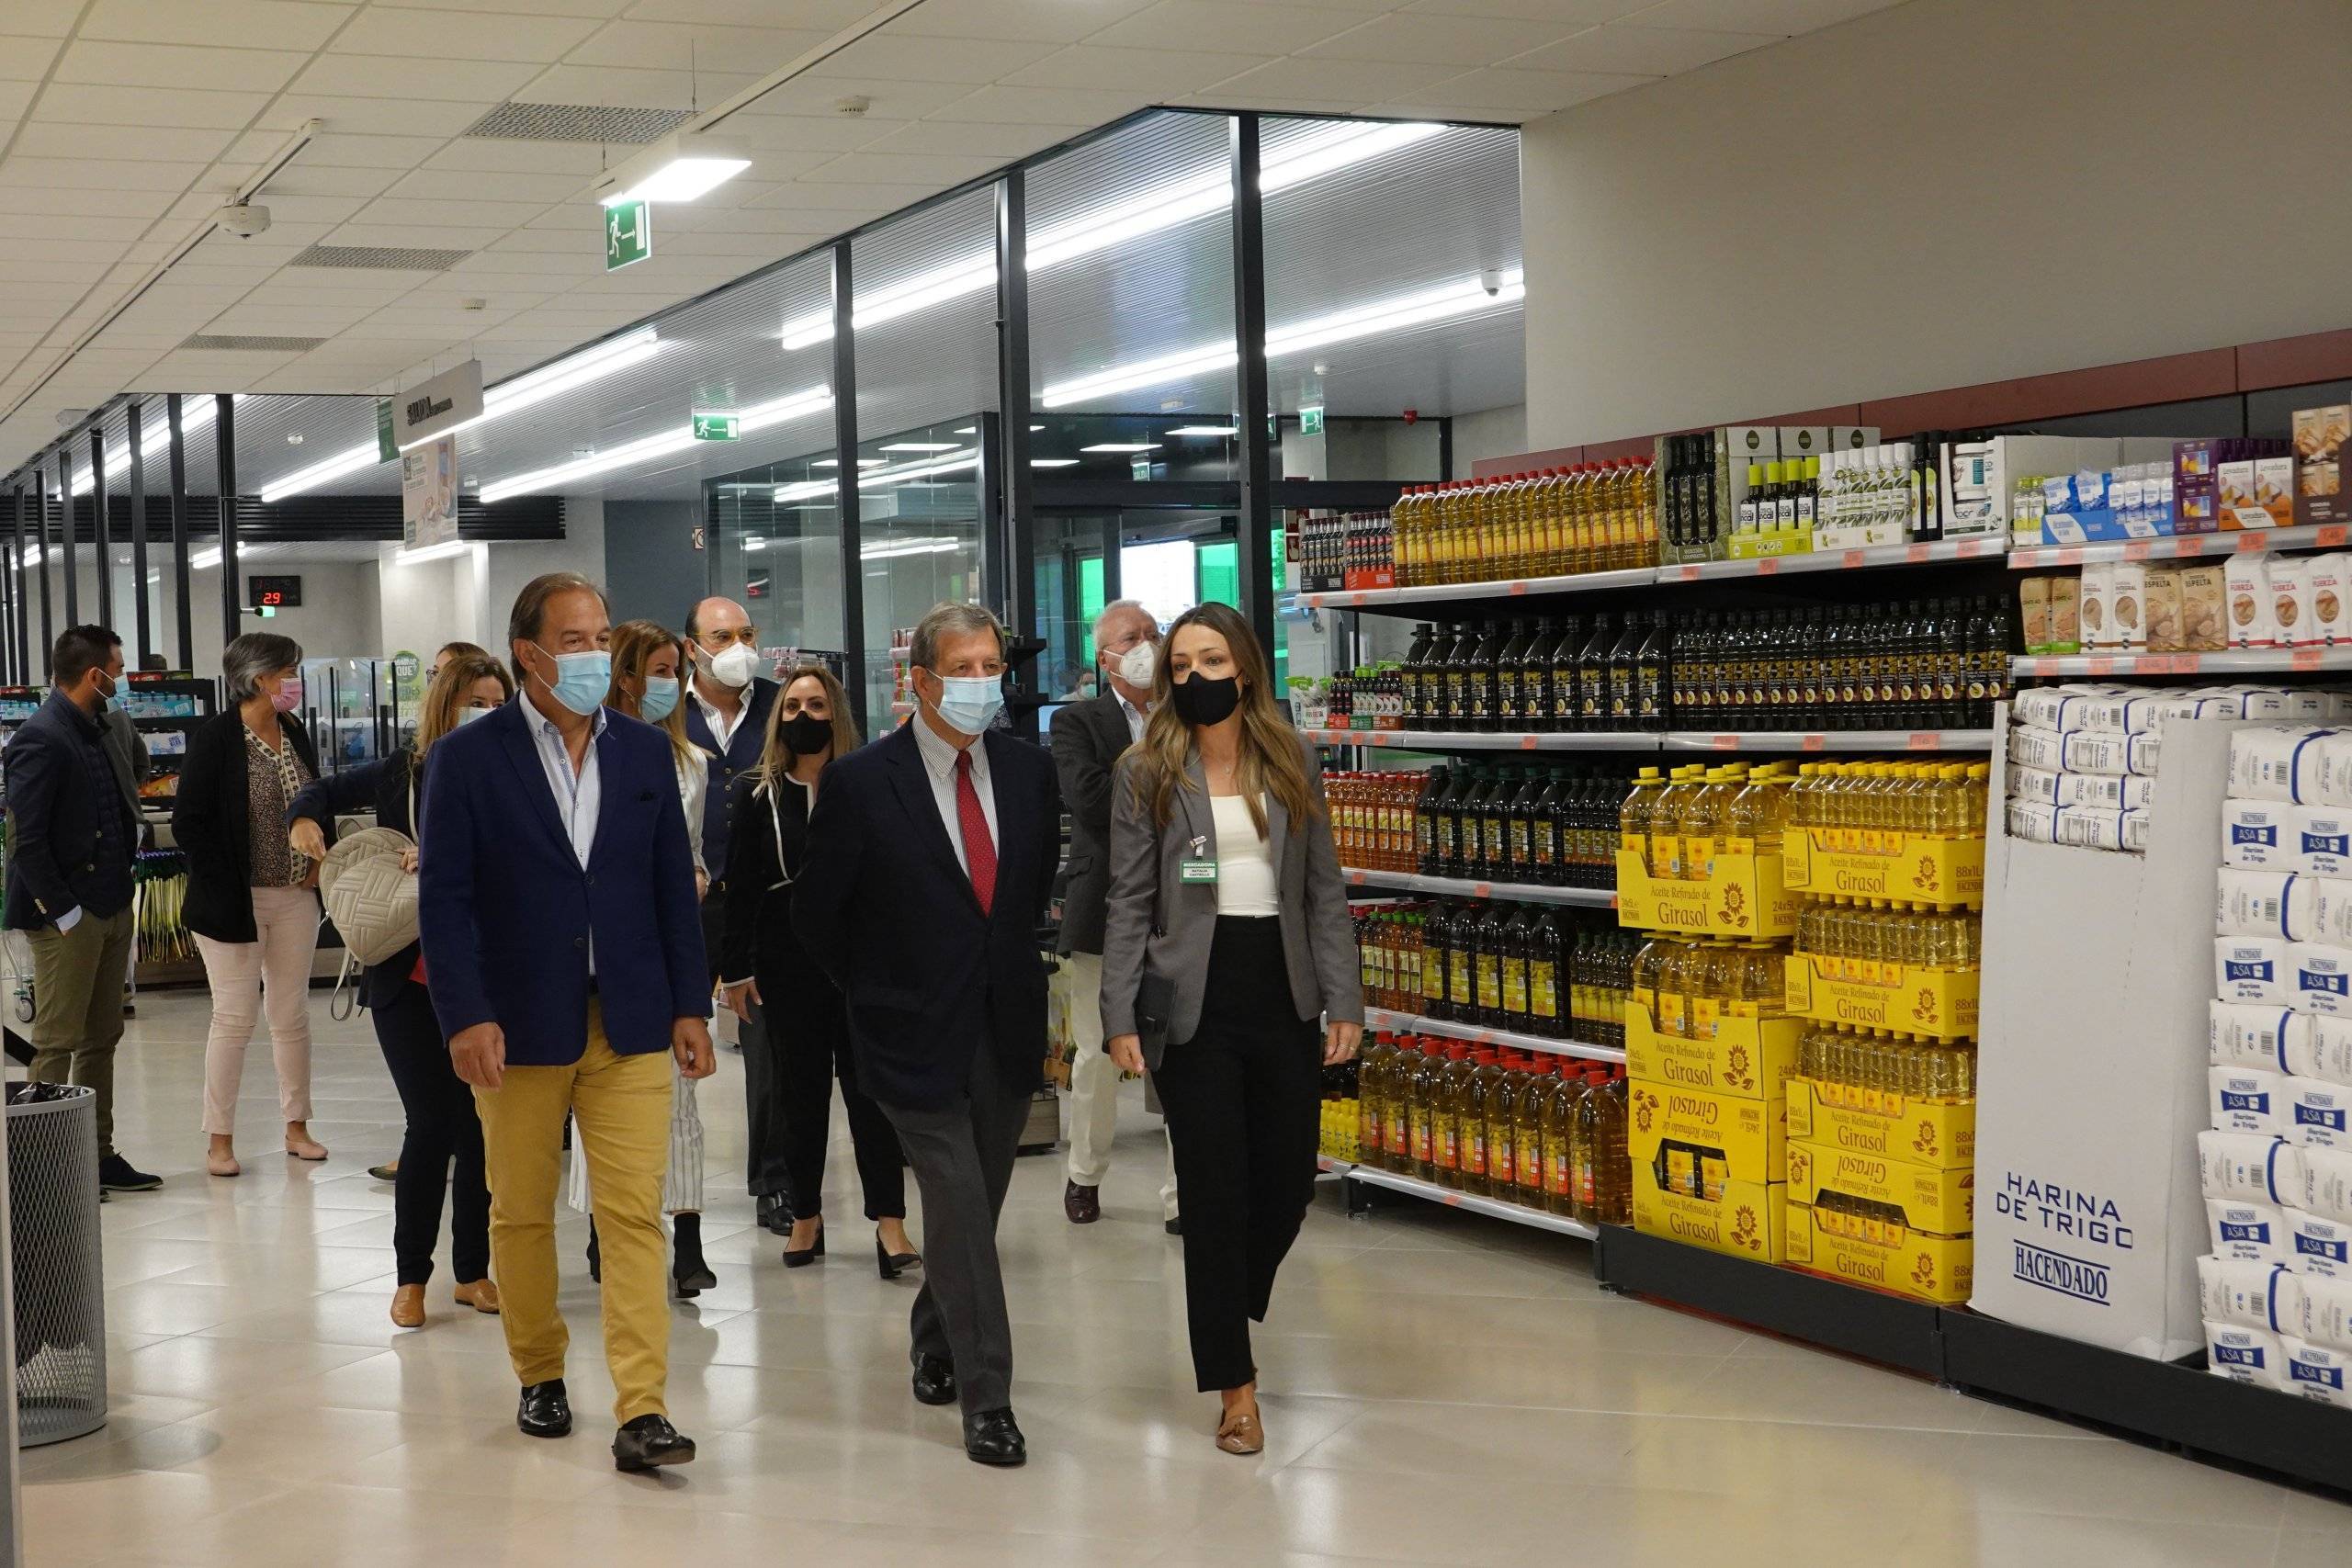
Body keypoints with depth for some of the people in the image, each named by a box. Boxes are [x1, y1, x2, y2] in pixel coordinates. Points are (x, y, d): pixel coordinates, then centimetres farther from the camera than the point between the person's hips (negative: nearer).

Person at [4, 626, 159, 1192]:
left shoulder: (94, 732, 13)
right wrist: (65, 913, -17)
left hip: (111, 909, 9)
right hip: (68, 915, -9)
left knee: (101, 1039, 13)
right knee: (57, 1043, -3)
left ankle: (99, 1156, 19)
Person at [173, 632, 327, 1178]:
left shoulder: (295, 734, 8)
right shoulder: (216, 738, -11)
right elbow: (188, 824, -12)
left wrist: (319, 861, 4)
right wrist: (228, 893, -14)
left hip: (295, 898, 6)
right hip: (234, 902, -6)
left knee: (292, 1015, 11)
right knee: (234, 1018, -2)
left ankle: (296, 1127, 21)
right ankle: (220, 1139, 8)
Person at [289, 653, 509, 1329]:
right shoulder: (401, 774, 1)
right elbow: (328, 791, 18)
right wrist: (305, 820, -3)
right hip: (408, 979, 0)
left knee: (480, 1124, 7)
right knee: (432, 1122, -2)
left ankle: (472, 1271, 20)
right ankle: (410, 1277, 12)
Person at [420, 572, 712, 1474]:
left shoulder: (646, 753, 7)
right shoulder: (468, 758, -3)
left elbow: (673, 887, 9)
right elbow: (444, 899, -6)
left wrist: (689, 1007, 4)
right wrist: (465, 1017, -14)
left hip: (630, 1026, 2)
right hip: (519, 1027, -1)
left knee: (634, 1214, -4)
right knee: (522, 1213, 10)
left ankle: (640, 1413, -5)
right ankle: (539, 1376, 29)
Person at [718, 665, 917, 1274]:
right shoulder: (757, 793, 4)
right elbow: (740, 886, 3)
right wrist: (736, 970, -1)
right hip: (787, 960, 1)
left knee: (869, 1085, -3)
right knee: (800, 1089, 9)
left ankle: (889, 1219, -2)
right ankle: (806, 1215, 20)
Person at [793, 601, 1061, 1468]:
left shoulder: (1029, 769, 2)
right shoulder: (861, 782, -11)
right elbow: (816, 908, -1)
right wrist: (875, 988, 4)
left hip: (1008, 1030, 5)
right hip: (917, 1034, -5)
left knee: (977, 1207, 14)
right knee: (959, 1210, -8)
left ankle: (935, 1347, 37)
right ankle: (985, 1397, -1)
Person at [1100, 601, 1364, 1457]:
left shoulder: (1294, 764, 8)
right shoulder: (1146, 774, 1)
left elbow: (1325, 891, 7)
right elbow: (1129, 902, -1)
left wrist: (1343, 1001, 1)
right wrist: (1120, 1017, -8)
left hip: (1284, 1000, 3)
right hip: (1196, 1005, -3)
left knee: (1287, 1184, 7)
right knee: (1216, 1191, 0)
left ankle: (1229, 1311, 36)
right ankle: (1235, 1382, 10)